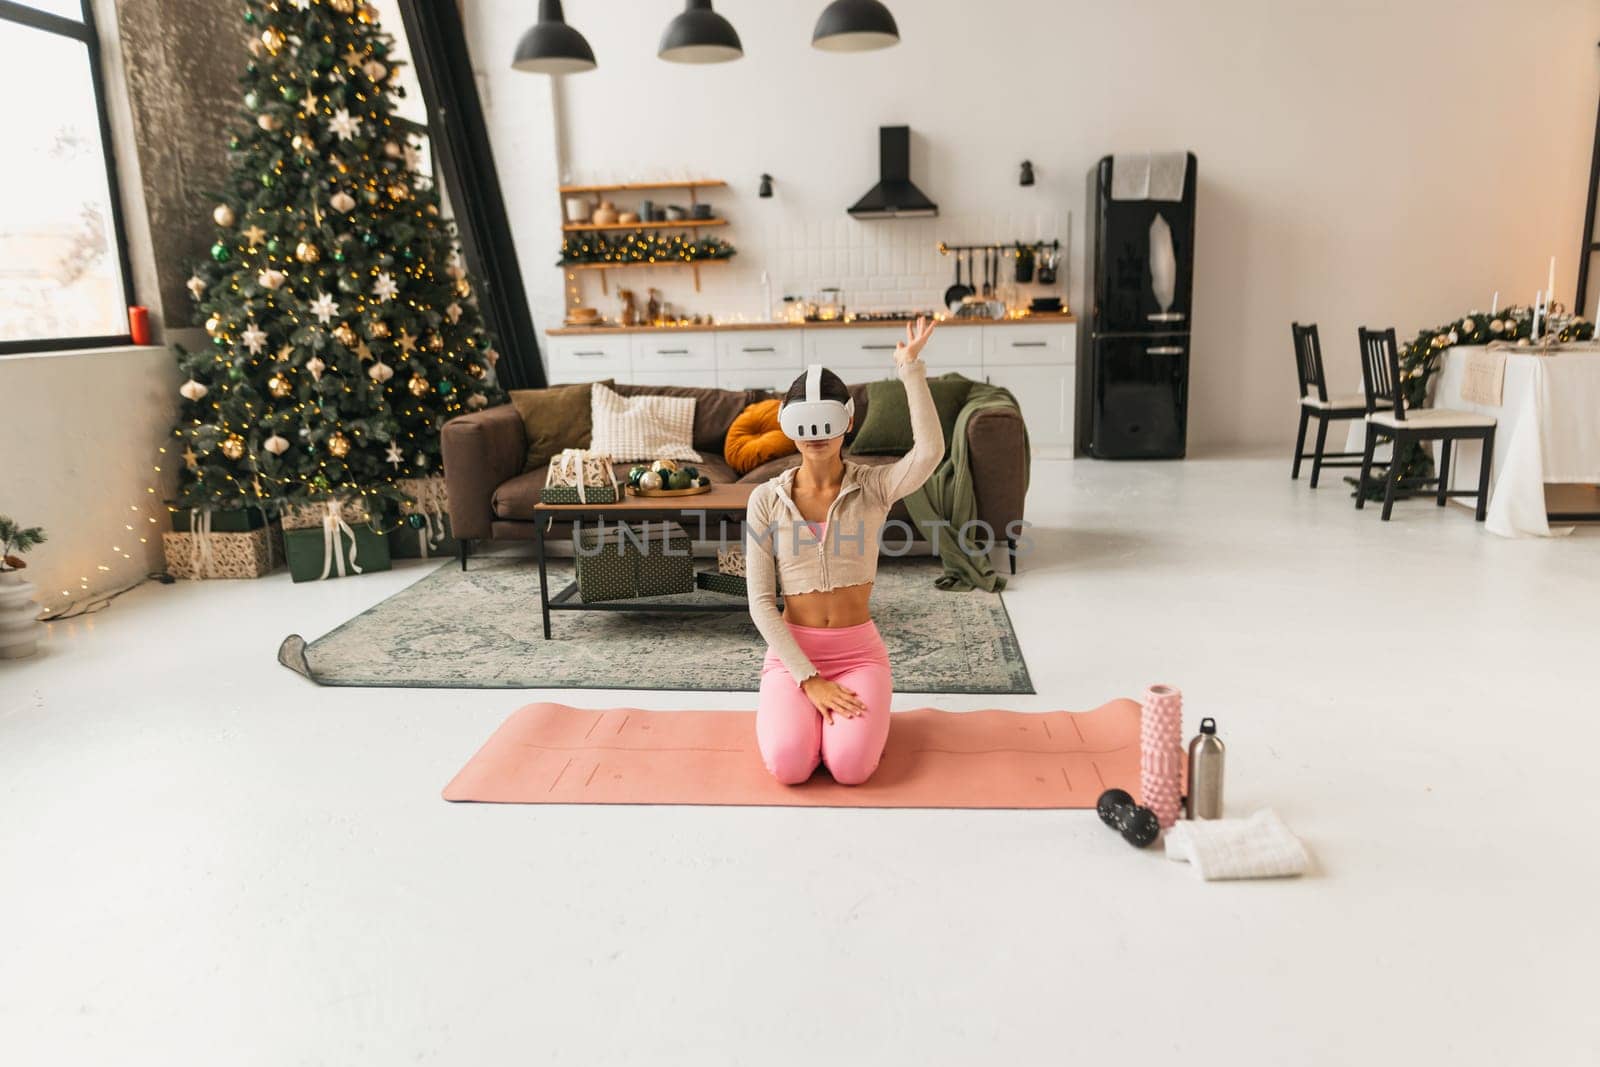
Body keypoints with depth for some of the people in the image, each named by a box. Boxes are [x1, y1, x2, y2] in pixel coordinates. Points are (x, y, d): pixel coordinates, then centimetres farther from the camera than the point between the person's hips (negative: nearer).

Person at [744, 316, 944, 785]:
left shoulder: (873, 486, -5)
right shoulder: (767, 498, -5)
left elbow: (930, 451, -28)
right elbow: (761, 601, -7)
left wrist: (910, 367, -26)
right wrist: (808, 678, -15)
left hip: (858, 650, 0)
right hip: (792, 652, 1)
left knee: (850, 766, -23)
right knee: (789, 765, -23)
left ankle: (850, 708, 14)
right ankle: (800, 705, 14)